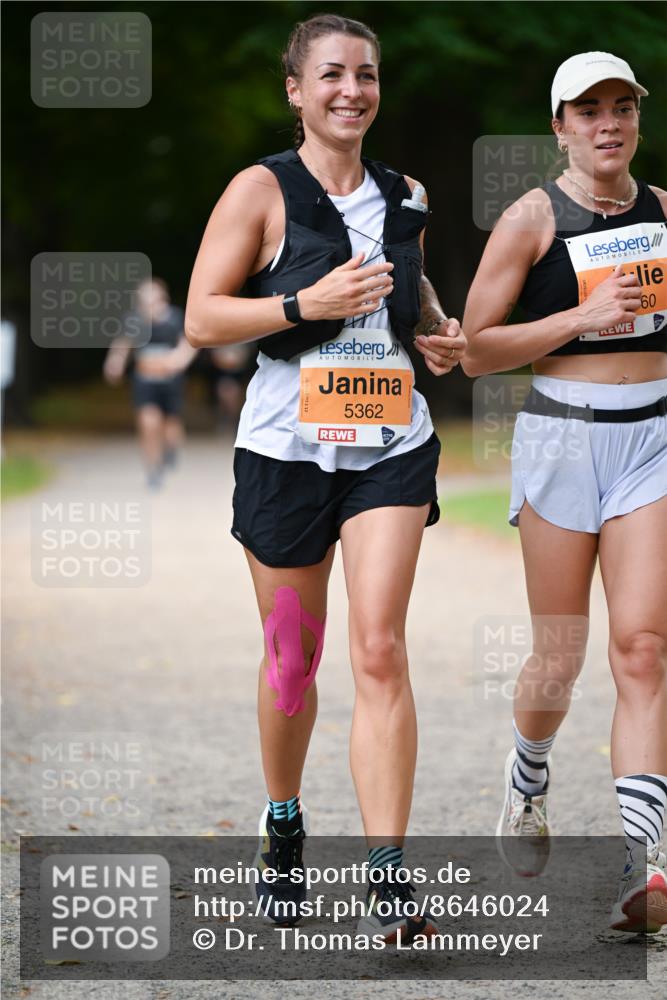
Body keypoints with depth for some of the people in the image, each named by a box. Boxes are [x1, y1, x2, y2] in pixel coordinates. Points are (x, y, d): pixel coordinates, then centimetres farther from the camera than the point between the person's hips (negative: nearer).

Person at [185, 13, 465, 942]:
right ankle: (283, 826, 36)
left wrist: (439, 329, 8)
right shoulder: (261, 191, -4)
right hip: (287, 445, -2)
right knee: (292, 656, 10)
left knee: (380, 649, -11)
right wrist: (308, 302, -19)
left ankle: (387, 879, -14)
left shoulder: (404, 197, 10)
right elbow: (201, 318, -8)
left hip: (391, 446, 2)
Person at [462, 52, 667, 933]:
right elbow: (474, 349, -6)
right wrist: (582, 316, -14)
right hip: (561, 438, -2)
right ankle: (528, 783, 37)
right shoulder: (533, 217, -3)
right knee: (560, 659, 5)